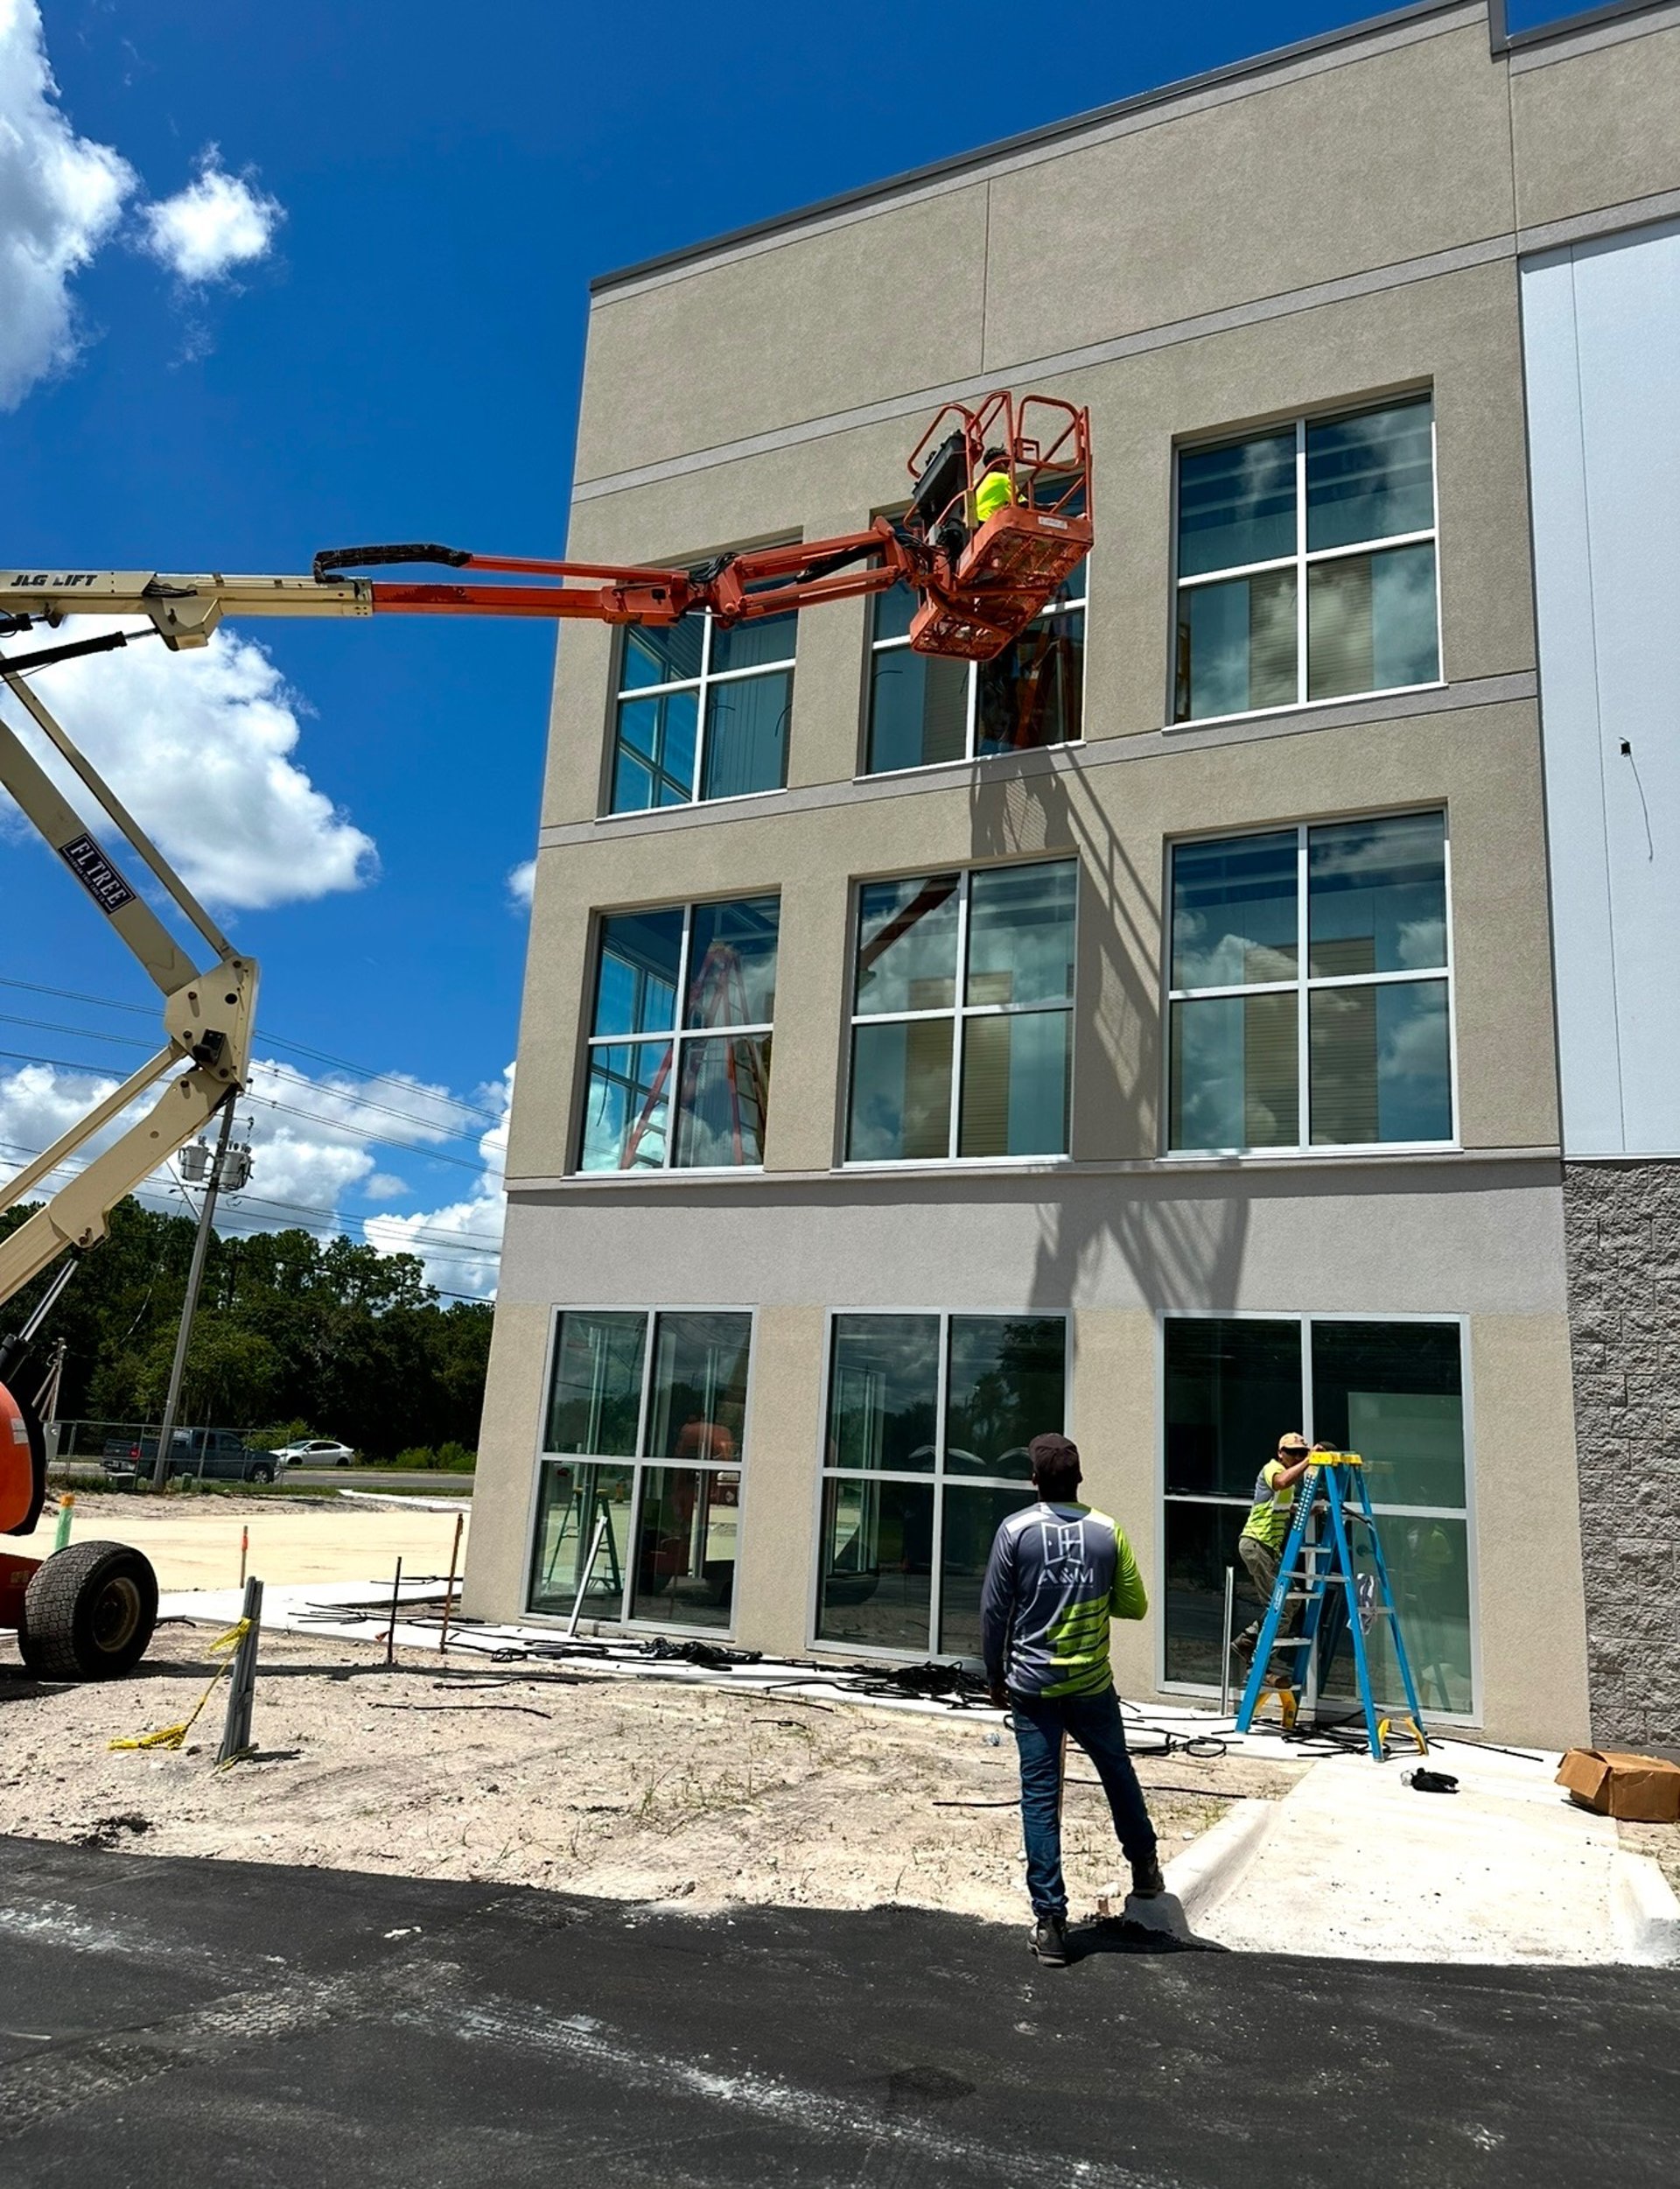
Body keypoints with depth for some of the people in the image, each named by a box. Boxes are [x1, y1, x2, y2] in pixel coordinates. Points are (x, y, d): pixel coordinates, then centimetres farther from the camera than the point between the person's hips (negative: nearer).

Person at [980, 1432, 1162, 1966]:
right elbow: (1134, 1606, 2)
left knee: (1040, 1796, 4)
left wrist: (995, 1675, 7)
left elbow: (994, 1612, -5)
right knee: (1118, 1772, 24)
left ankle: (1050, 1921, 5)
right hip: (1092, 1683, 2)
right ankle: (1145, 1867, 42)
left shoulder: (1015, 1530, -9)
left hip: (1032, 1685, -2)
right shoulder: (1108, 1532, -5)